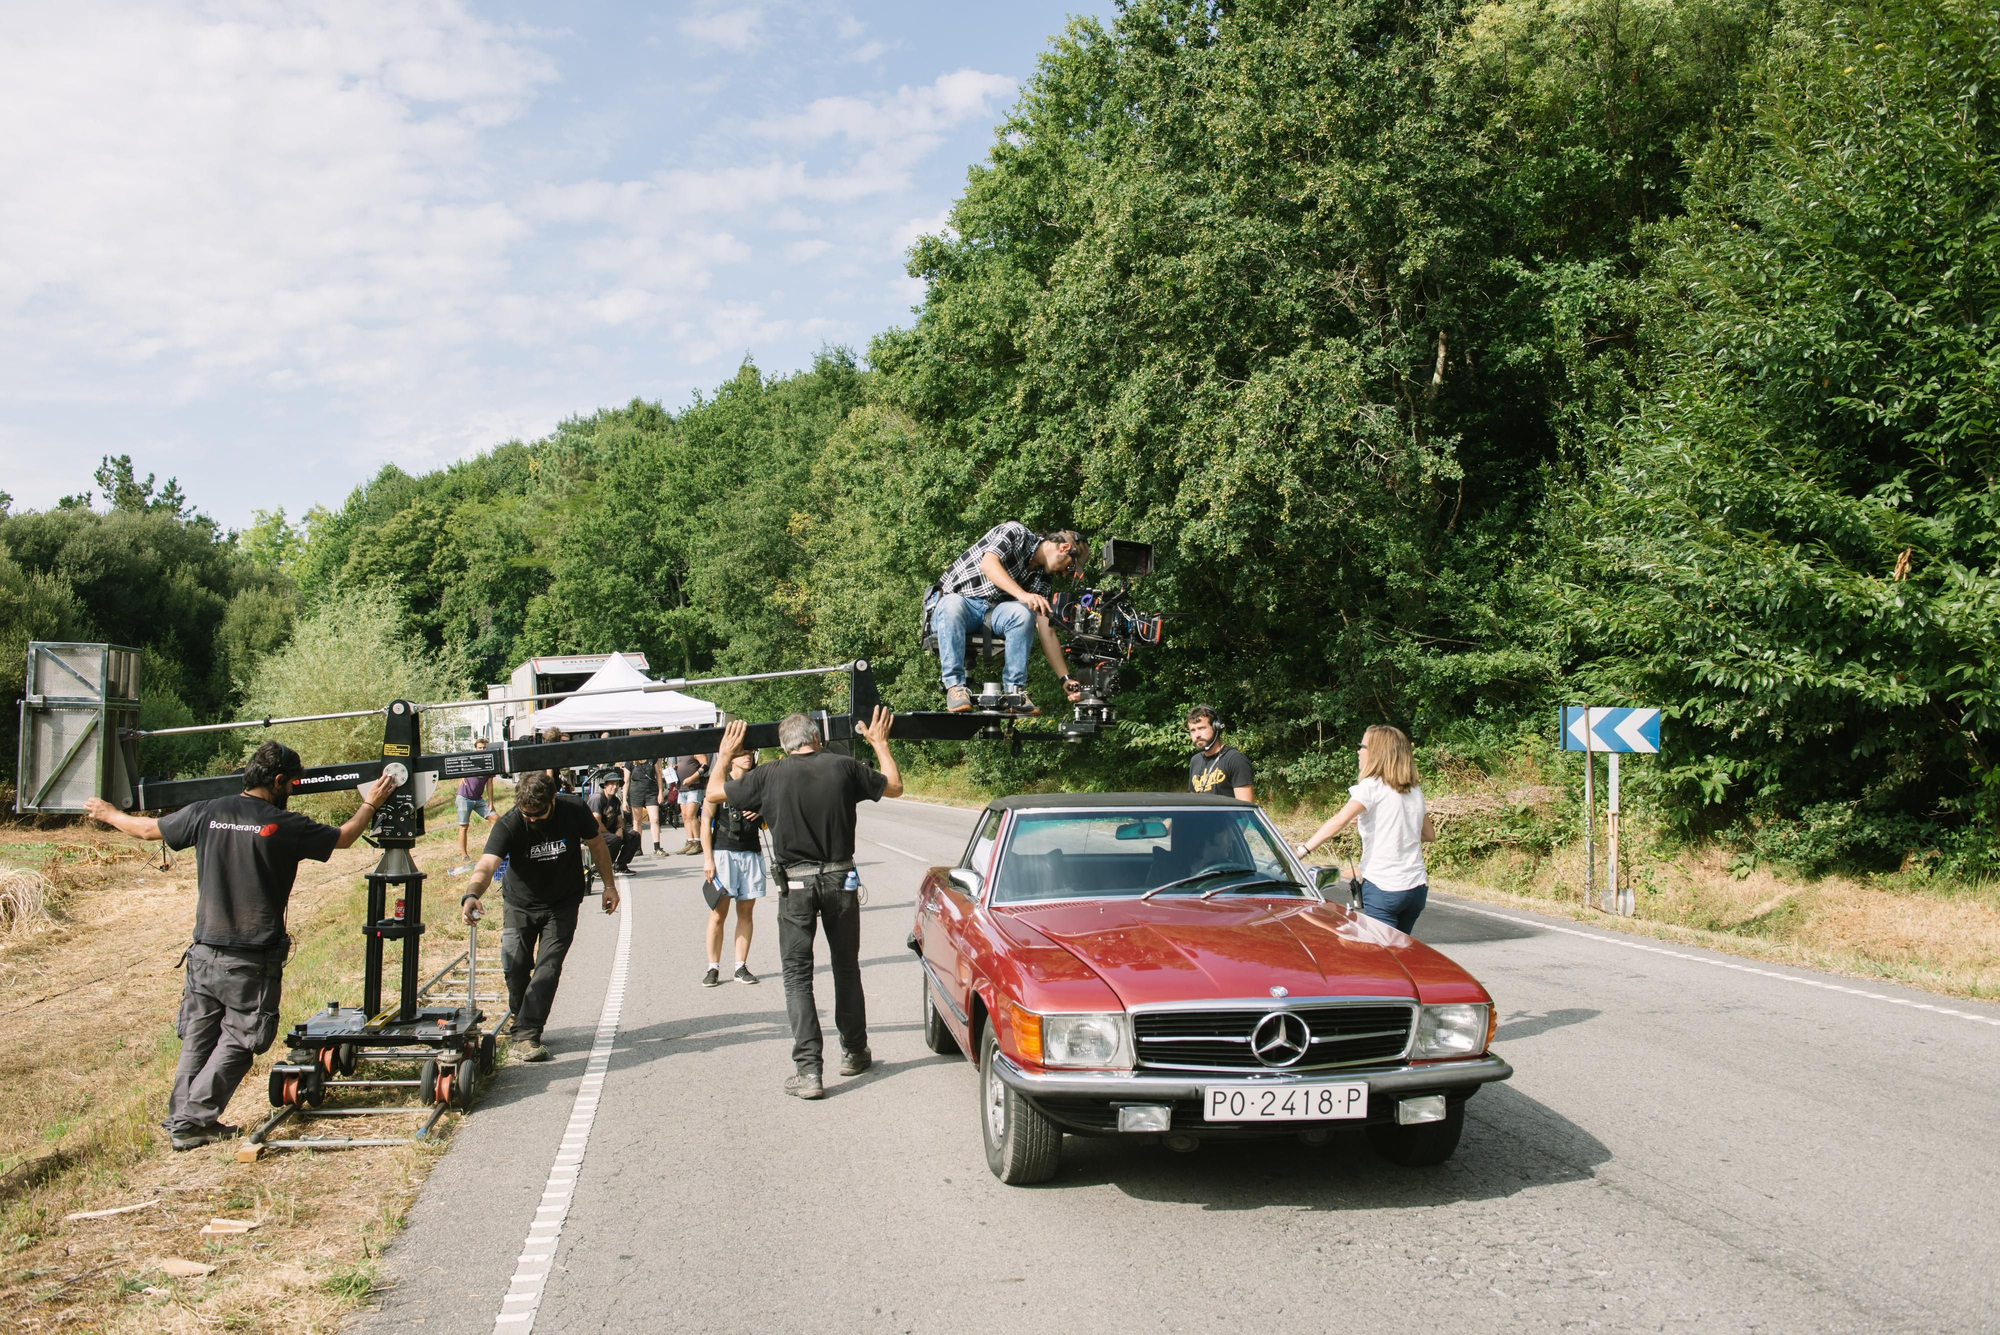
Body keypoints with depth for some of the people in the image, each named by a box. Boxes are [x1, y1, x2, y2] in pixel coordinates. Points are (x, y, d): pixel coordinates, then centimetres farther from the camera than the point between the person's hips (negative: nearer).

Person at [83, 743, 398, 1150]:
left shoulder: (207, 813, 0)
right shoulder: (284, 825, -12)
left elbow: (148, 829, 15)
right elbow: (344, 838, 3)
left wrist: (108, 813, 34)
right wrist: (371, 803, 20)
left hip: (204, 953, 5)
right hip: (253, 960, -5)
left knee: (197, 1038, 16)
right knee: (238, 1040, 7)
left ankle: (180, 1119, 21)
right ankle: (194, 1120, 5)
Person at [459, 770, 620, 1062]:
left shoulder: (574, 810, -21)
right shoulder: (508, 825, -26)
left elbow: (596, 843, -1)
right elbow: (486, 865, -41)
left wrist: (609, 884, 1)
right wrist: (471, 895, -61)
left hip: (563, 905, 0)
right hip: (520, 904, 0)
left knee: (548, 967, -11)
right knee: (515, 966, 4)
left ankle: (527, 1033, -9)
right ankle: (520, 1020, 31)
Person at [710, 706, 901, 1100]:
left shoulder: (770, 776, -7)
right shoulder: (844, 768, -3)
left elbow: (715, 791, 5)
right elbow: (894, 786, 12)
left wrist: (725, 754, 22)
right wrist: (880, 743, 25)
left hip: (795, 884, -2)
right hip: (840, 880, 2)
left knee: (797, 976, 3)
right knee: (846, 967, 18)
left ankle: (808, 1070, -6)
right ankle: (854, 1053, 31)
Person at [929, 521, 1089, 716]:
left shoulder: (1043, 580, 9)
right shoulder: (1015, 532, -6)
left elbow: (1047, 633, 5)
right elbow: (988, 564, -24)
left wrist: (1065, 678, -3)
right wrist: (1022, 595, -38)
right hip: (953, 599, -4)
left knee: (1022, 613, -28)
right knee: (953, 605, -41)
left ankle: (1014, 691, -24)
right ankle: (955, 686, -34)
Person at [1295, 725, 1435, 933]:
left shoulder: (1372, 786, -9)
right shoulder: (1415, 791, 11)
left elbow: (1340, 820, -24)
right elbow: (1429, 834, 22)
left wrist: (1303, 850, -29)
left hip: (1382, 889, -7)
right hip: (1417, 887, 7)